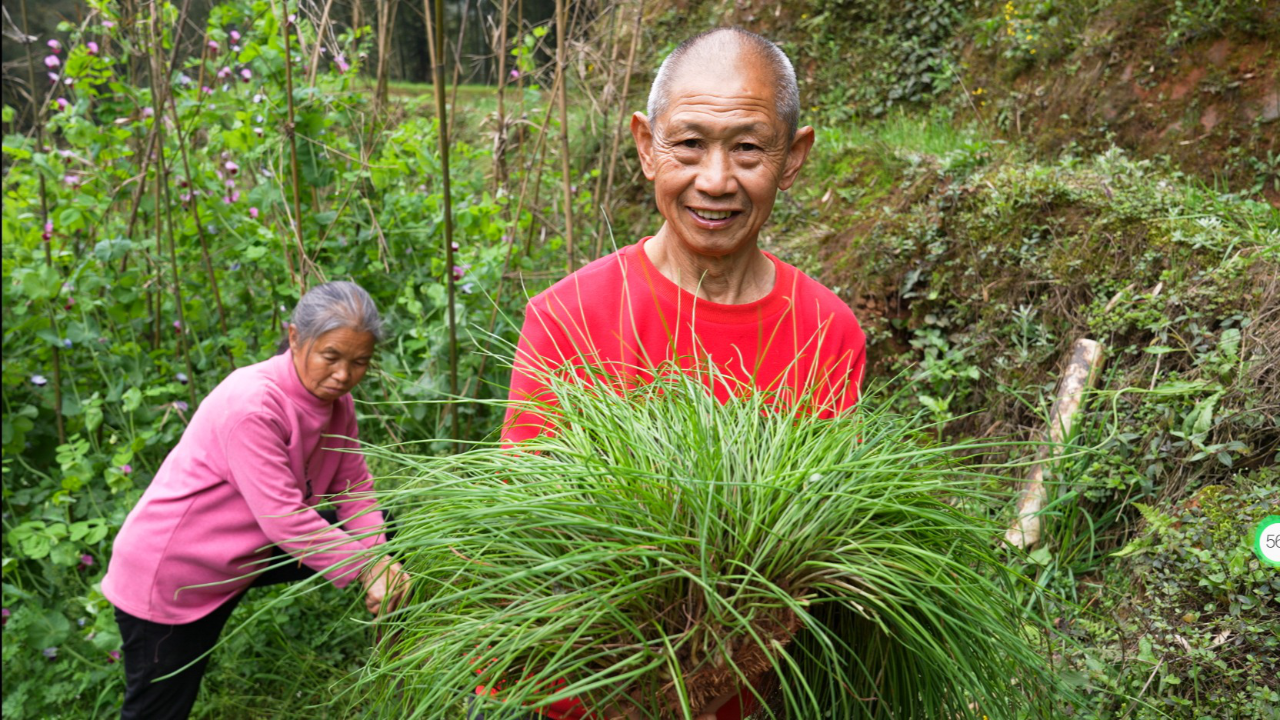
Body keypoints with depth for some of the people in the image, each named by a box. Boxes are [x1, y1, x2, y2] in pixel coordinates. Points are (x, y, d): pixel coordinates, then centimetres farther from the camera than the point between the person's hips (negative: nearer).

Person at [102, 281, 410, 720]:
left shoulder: (336, 399, -7)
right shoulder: (250, 404, -31)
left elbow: (353, 485, -3)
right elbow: (284, 519, -32)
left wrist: (379, 559, -19)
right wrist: (365, 569, -25)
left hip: (249, 553, 7)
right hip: (169, 576, -7)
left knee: (373, 537, 2)